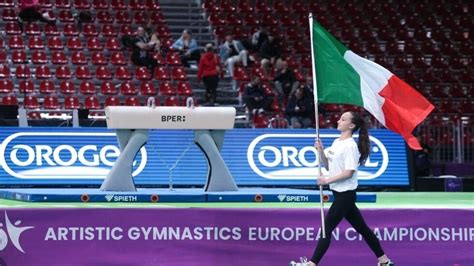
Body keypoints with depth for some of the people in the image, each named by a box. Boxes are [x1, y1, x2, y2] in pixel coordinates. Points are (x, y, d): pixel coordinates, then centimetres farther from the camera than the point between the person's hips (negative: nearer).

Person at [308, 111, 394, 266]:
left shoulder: (350, 145, -16)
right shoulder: (336, 143, 11)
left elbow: (348, 172, -21)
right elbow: (328, 166, 16)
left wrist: (328, 180, -19)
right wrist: (321, 151, 1)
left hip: (345, 194, -9)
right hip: (339, 193, 9)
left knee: (326, 229, -10)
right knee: (362, 229, 14)